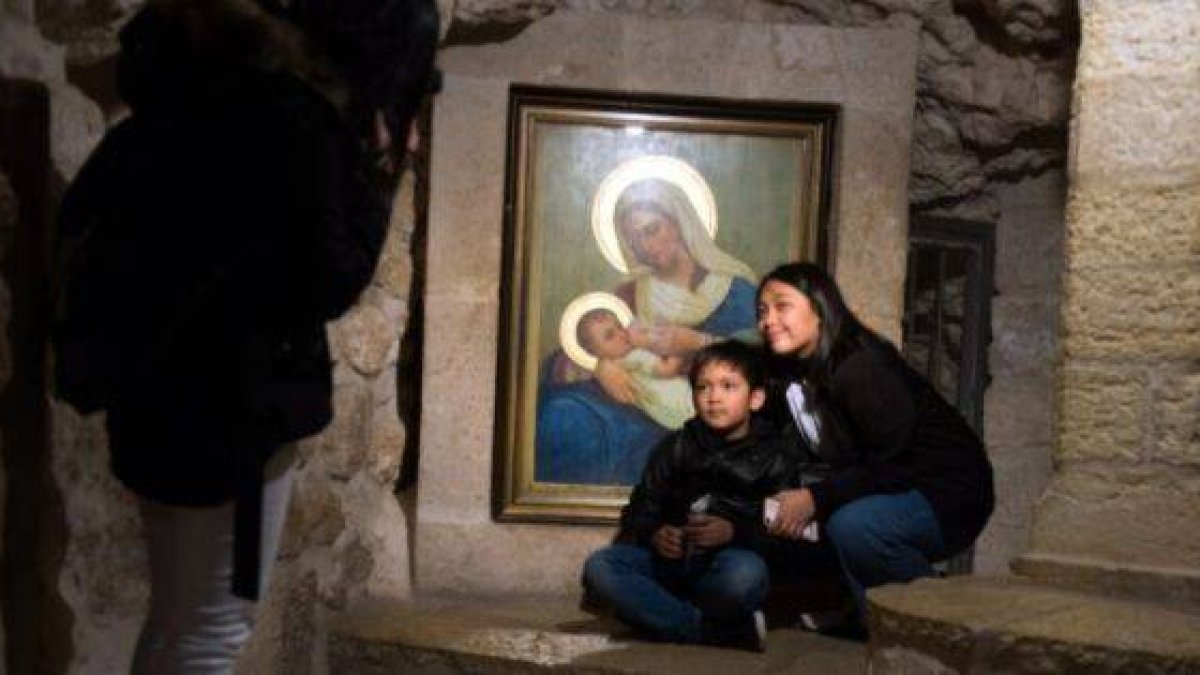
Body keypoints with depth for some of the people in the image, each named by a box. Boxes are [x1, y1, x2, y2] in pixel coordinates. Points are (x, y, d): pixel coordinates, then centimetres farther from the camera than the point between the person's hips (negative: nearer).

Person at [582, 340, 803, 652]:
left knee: (745, 572, -39)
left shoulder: (775, 456, 7)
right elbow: (640, 509, 11)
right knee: (599, 567, -23)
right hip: (670, 557, 4)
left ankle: (664, 617, -15)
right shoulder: (676, 447, 16)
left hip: (726, 561, -4)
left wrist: (734, 532, -21)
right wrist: (654, 533, -11)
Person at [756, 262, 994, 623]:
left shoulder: (861, 369, -24)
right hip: (881, 492, 8)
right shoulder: (783, 378, 2)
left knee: (851, 525, -33)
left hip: (948, 493, -8)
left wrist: (815, 499, -29)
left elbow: (893, 467, -26)